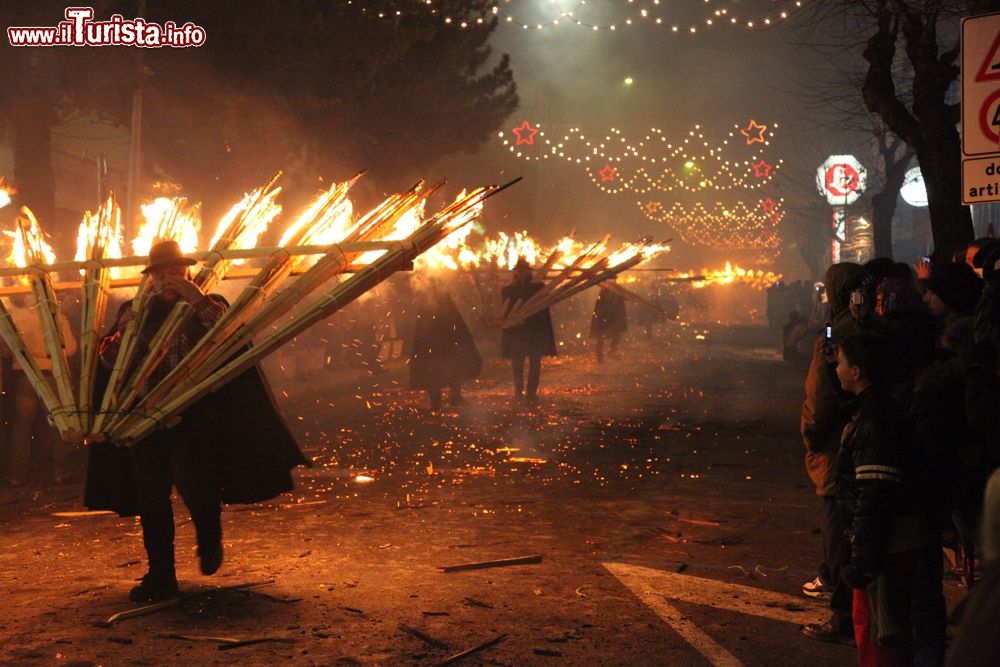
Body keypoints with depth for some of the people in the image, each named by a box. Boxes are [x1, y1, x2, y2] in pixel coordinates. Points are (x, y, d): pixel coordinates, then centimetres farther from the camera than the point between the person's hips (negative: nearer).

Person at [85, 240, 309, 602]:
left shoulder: (208, 307, 7)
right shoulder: (135, 311, 13)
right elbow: (110, 359, 5)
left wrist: (198, 300, -17)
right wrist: (130, 322, -11)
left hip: (192, 416, -3)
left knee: (194, 485, -17)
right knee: (151, 497, 2)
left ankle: (209, 540, 16)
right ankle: (160, 576, 13)